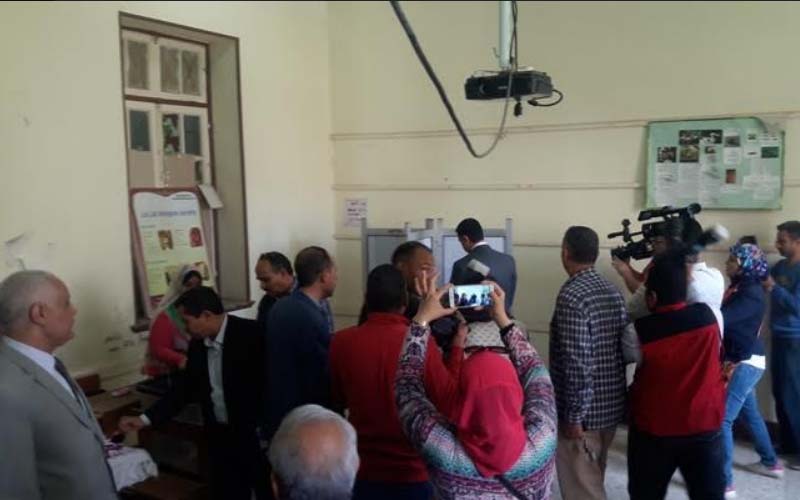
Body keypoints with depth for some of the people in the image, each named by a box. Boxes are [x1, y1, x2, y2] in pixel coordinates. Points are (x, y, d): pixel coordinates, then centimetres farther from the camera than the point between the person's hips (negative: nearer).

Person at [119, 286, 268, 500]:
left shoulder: (251, 334, -17)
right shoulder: (197, 344, 4)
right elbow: (185, 389, 11)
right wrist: (145, 418, 6)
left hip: (257, 435, -6)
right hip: (221, 436, 6)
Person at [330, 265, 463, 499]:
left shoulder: (342, 341, -12)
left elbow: (337, 402, 4)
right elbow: (449, 405, -10)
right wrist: (458, 349, -3)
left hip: (363, 471, 2)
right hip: (414, 472, -2)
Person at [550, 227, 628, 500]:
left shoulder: (571, 295, -20)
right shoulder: (613, 292, 5)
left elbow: (577, 362, -24)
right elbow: (622, 350, 12)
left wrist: (573, 416, -18)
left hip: (583, 411, -8)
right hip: (611, 405, 8)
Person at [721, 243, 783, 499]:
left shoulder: (751, 294, -19)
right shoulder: (741, 288, 9)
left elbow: (720, 317, -29)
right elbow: (725, 316, 5)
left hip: (745, 363, -10)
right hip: (741, 362, 10)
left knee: (722, 419, -10)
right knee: (750, 413, 23)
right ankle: (771, 463, 41)